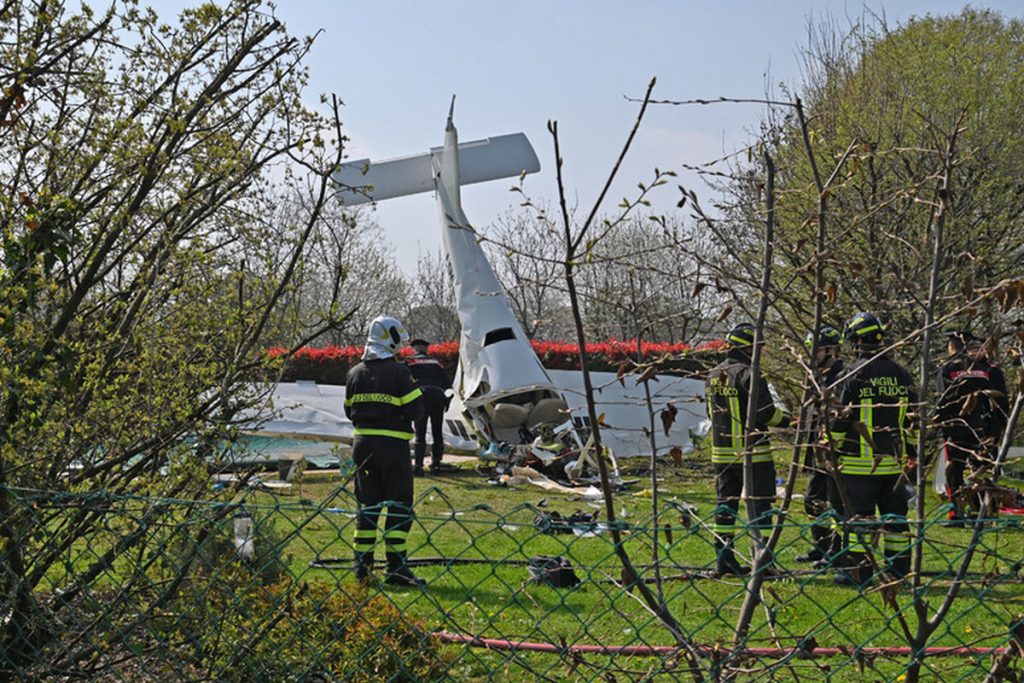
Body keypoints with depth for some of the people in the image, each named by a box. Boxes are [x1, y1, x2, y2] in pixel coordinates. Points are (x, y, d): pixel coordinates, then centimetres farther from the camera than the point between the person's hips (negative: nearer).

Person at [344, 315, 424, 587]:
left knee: (367, 503, 13)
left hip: (362, 444, 6)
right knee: (399, 505, -1)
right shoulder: (398, 372, -12)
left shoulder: (355, 373, 7)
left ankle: (362, 562, 15)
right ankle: (396, 566, -3)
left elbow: (349, 410, 14)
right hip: (393, 445, -6)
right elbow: (415, 410, -13)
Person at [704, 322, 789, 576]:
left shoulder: (713, 376, 11)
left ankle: (723, 559, 13)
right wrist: (783, 415, 3)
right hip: (751, 452, -7)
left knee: (725, 505, 11)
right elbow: (766, 412, -19)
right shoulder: (748, 374, -15)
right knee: (760, 505, 1)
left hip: (722, 452, 7)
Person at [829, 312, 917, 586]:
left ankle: (857, 571, 2)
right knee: (895, 515, 11)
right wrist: (913, 452, 22)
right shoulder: (900, 373, 8)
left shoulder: (854, 373, -9)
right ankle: (899, 570, 15)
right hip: (893, 460, 5)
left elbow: (842, 416, -9)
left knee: (860, 515, 0)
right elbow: (913, 417, 13)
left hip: (860, 460, -5)